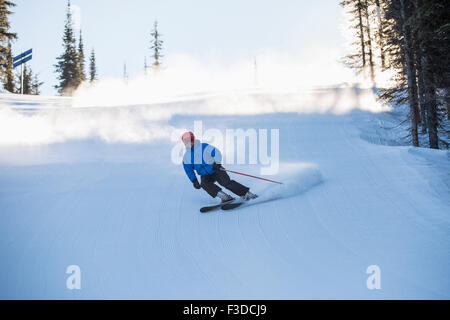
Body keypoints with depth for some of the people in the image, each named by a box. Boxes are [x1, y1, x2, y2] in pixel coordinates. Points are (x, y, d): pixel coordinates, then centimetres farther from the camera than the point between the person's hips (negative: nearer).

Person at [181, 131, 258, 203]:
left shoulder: (203, 147, -12)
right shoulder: (186, 157, 3)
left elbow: (216, 152, -17)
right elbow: (189, 170, 9)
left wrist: (217, 163, -32)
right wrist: (194, 180, -2)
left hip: (216, 170, -4)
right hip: (205, 175, 4)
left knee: (226, 183, -25)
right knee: (203, 184, -29)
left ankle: (246, 193, -18)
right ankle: (224, 196, -34)